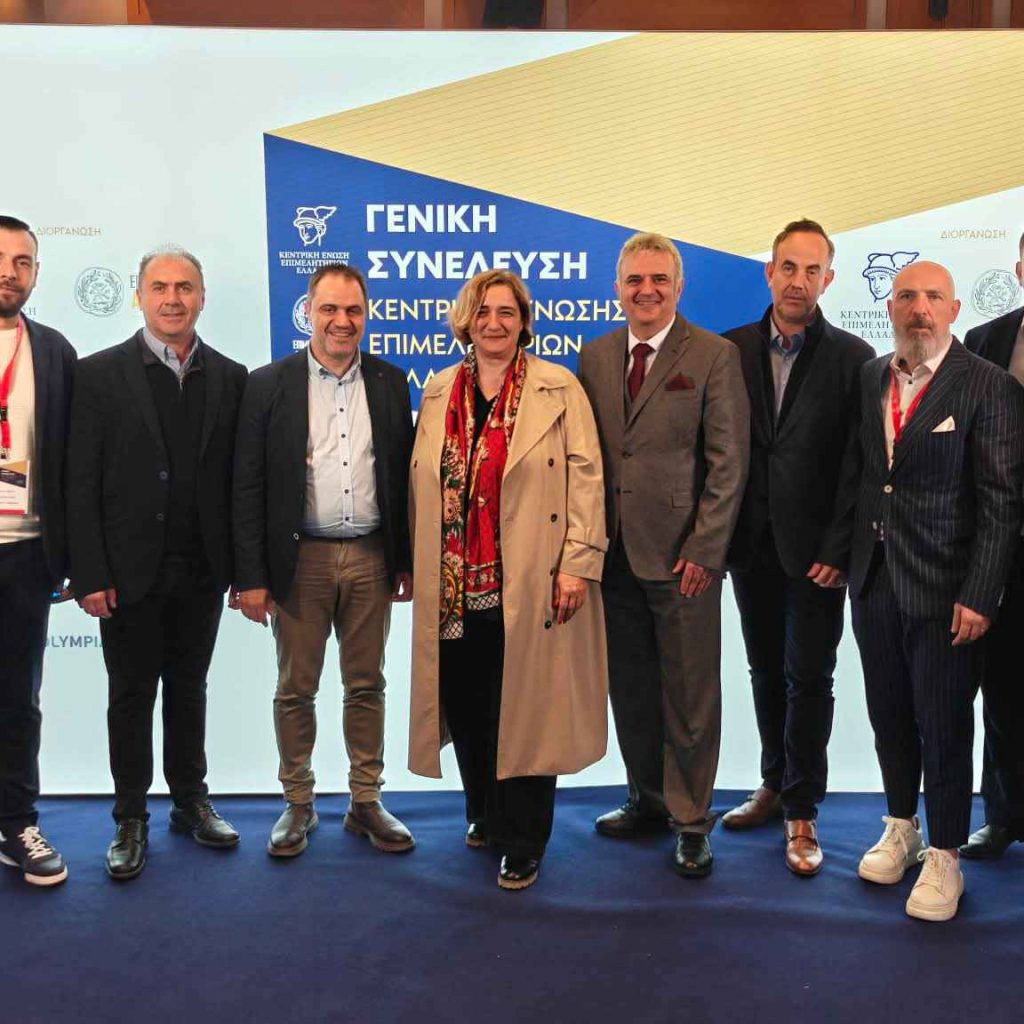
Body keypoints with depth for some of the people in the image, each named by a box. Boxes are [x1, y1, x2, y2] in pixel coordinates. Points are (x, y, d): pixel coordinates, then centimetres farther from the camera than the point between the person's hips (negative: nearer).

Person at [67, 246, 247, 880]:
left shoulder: (230, 377, 4)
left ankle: (191, 799, 32)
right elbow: (81, 483, -6)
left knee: (189, 690, 16)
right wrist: (90, 575, -11)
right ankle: (131, 819, 24)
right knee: (131, 697, 10)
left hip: (202, 571, 2)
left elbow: (238, 479, 4)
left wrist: (243, 566, 1)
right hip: (130, 572, -2)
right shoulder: (101, 374, -4)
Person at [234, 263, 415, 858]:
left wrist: (406, 561, 6)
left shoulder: (390, 383, 6)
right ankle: (298, 804, 24)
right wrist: (251, 575, -8)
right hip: (300, 558, -2)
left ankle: (366, 802, 24)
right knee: (296, 690, 8)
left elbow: (403, 475, 8)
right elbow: (249, 487, -3)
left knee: (367, 686, 11)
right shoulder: (270, 385, -1)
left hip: (370, 557, 2)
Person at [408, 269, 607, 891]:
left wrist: (578, 562, -12)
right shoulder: (438, 394, 12)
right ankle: (486, 816, 32)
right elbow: (422, 483, 14)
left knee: (525, 709, 2)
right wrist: (417, 564, 10)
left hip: (529, 583, -4)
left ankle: (523, 845, 17)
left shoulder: (559, 390, 0)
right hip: (454, 584, 4)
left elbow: (586, 476, -5)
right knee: (466, 706, 10)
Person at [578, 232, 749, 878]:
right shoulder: (595, 357, 10)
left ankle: (690, 819, 20)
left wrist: (704, 550, -12)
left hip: (682, 556, -4)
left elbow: (728, 461, -7)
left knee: (690, 692, 5)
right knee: (631, 689, 14)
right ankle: (649, 800, 31)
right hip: (615, 553, 5)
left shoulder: (715, 356, -4)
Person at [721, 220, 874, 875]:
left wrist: (838, 548, -12)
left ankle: (801, 811, 17)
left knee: (808, 678, 4)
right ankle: (775, 786, 32)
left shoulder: (853, 358, -5)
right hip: (752, 544, 3)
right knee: (767, 670, 15)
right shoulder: (732, 350, 3)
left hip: (815, 549, -3)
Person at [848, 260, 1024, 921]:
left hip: (944, 589, -5)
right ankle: (901, 829, 36)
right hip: (875, 578, 5)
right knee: (889, 716, 16)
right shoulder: (870, 378, 7)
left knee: (944, 725, 5)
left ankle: (944, 857, 22)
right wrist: (848, 554, 5)